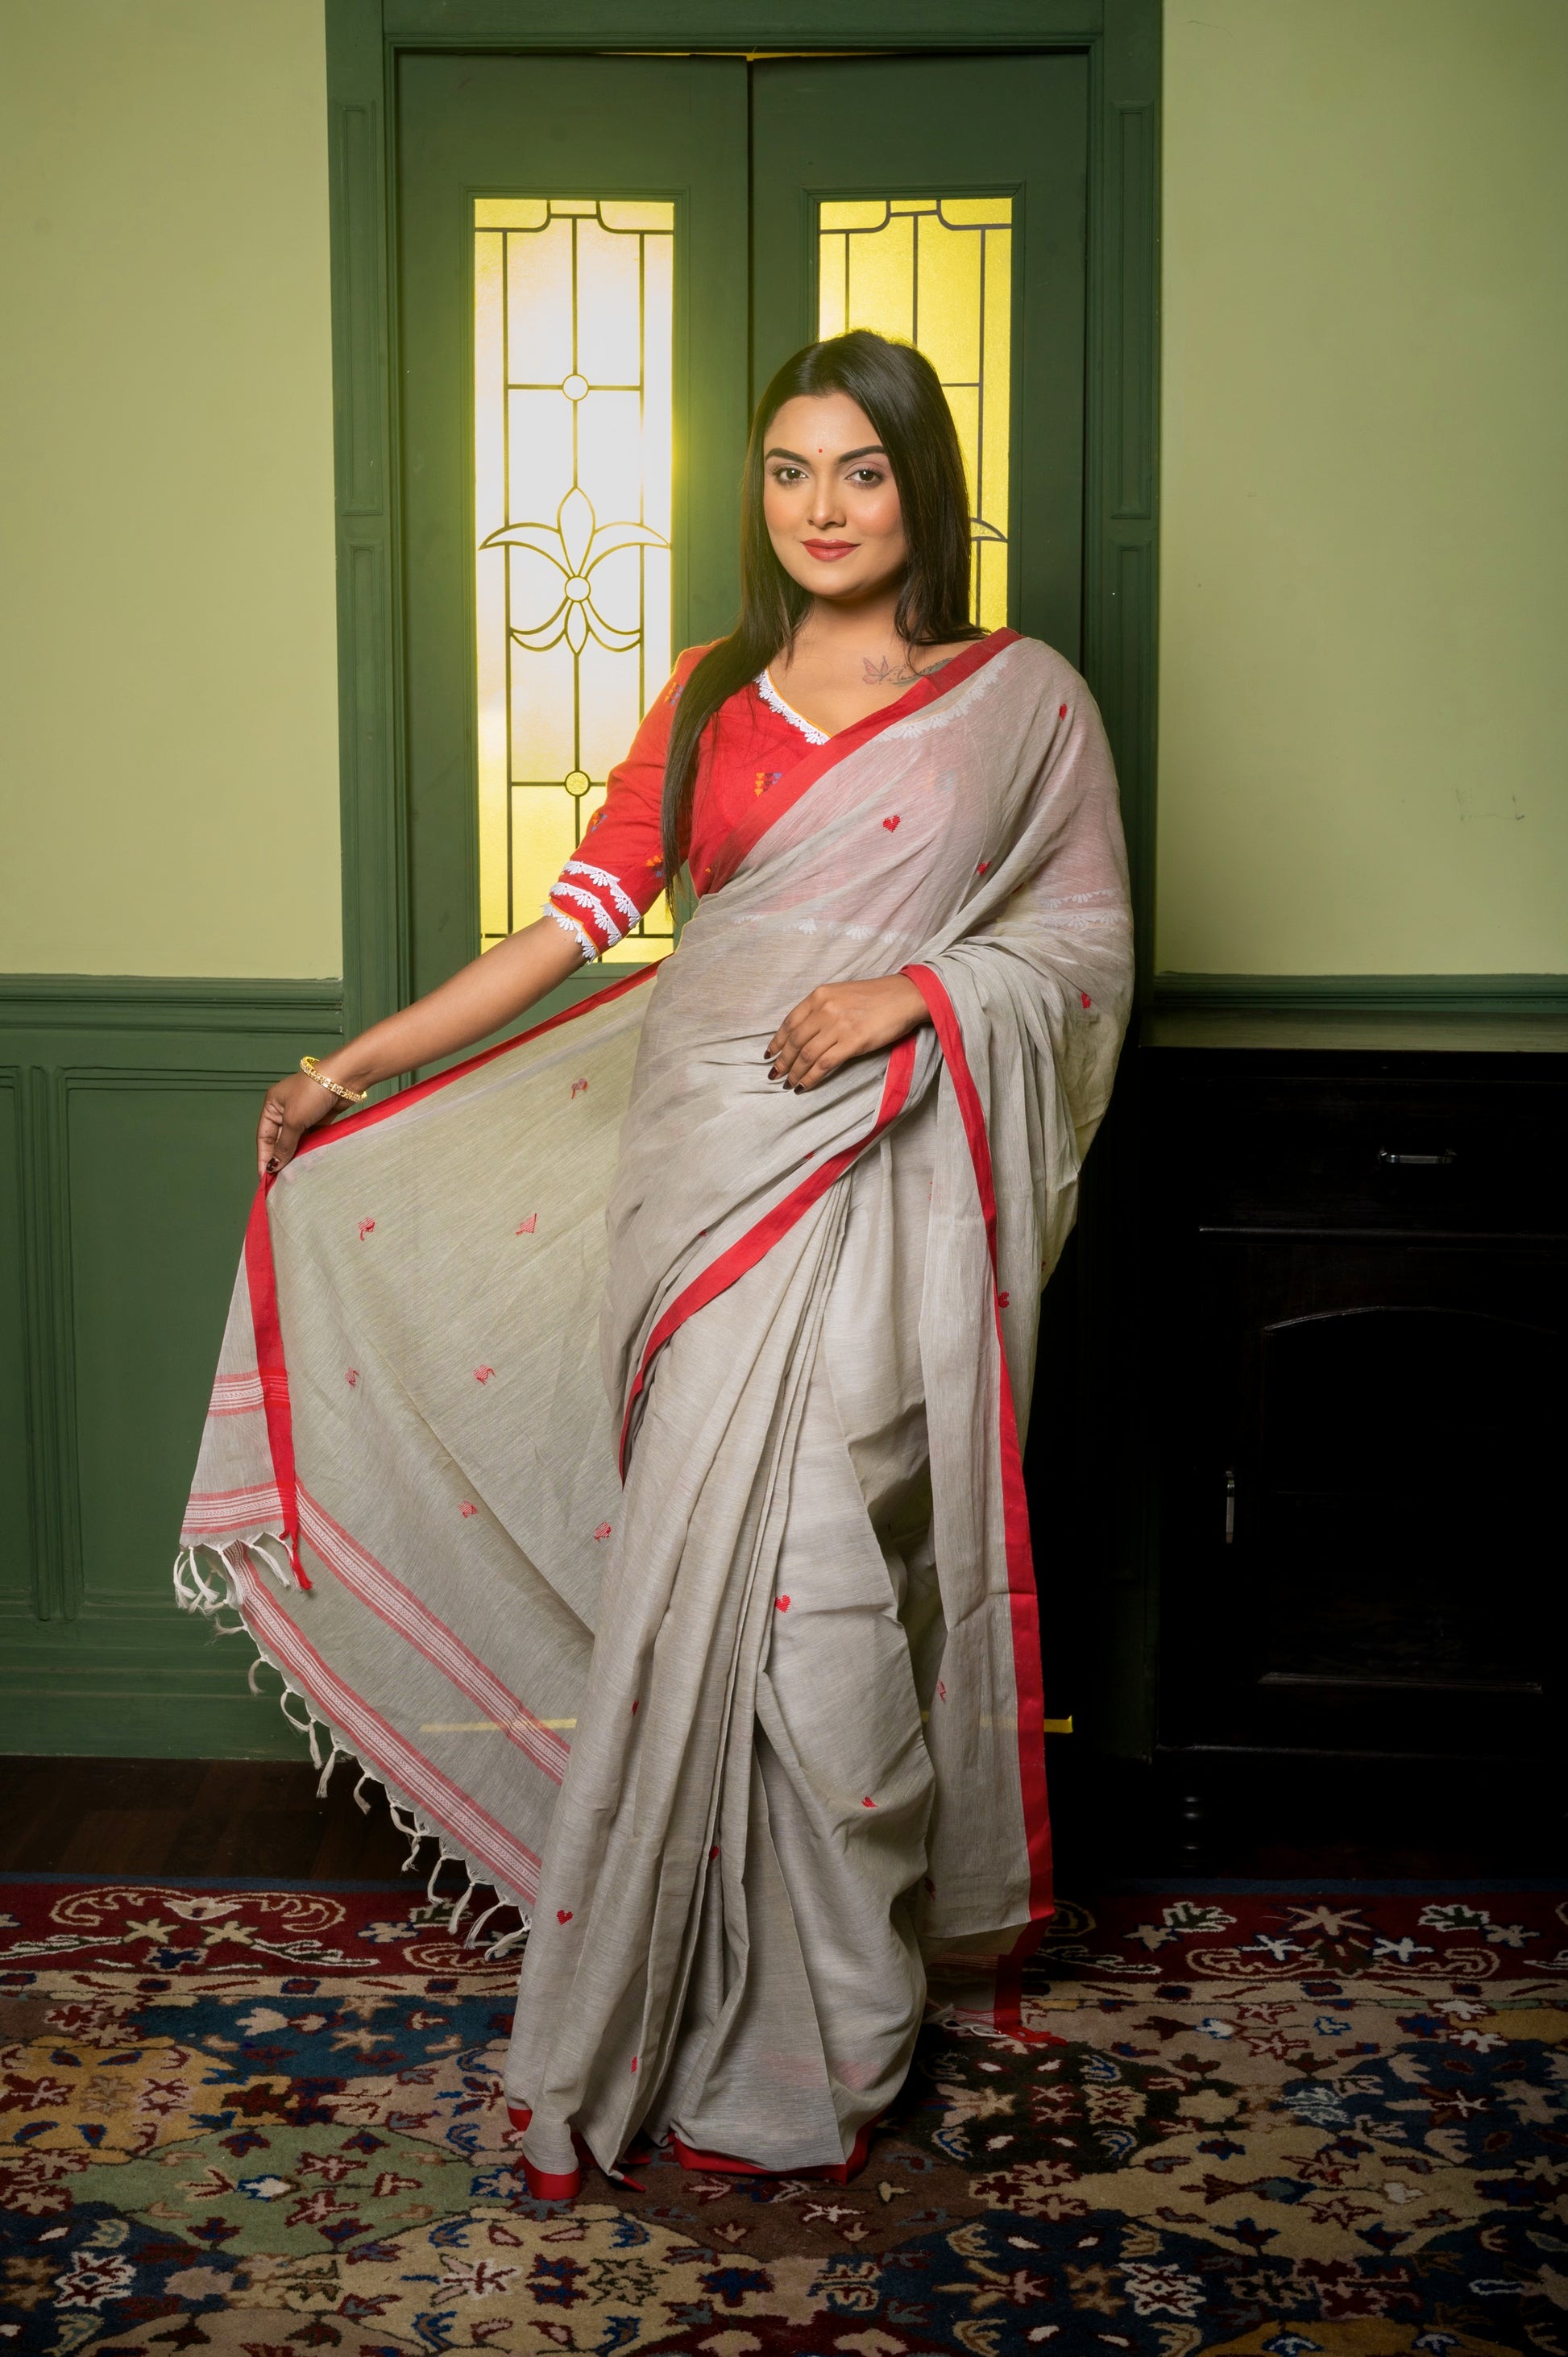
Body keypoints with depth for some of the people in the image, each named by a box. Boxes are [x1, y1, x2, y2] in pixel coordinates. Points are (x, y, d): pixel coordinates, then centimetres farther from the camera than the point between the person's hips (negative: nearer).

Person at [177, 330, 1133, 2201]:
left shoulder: (1020, 699, 3)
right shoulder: (709, 695, 13)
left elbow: (1088, 944, 4)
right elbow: (585, 910, 11)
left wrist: (915, 990, -14)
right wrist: (356, 1064, 8)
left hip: (869, 1180, -4)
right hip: (697, 1157, 4)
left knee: (799, 1575, -6)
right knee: (700, 1579, 5)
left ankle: (801, 2053, 10)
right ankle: (719, 2001, 21)